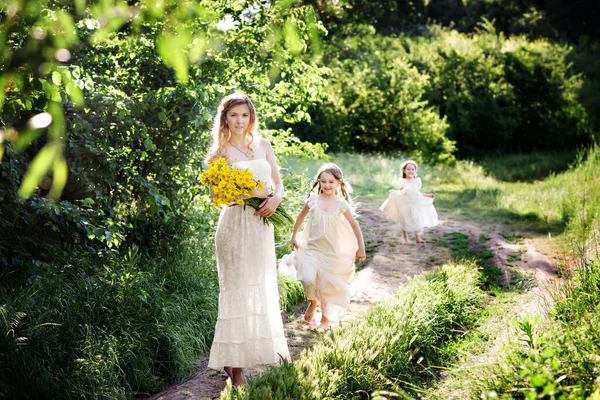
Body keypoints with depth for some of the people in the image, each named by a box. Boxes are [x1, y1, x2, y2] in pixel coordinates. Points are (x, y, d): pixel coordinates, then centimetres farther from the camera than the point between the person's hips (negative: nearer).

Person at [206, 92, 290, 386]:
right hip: (236, 224, -4)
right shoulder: (222, 151, -1)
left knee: (262, 289, 11)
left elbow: (278, 182, 12)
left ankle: (263, 349, 25)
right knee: (238, 291, -4)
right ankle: (235, 365, 2)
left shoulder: (263, 145, 11)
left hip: (262, 224, 4)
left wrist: (275, 198, -9)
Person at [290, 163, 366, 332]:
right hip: (312, 248, 1)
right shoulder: (313, 200, -6)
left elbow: (354, 226, -2)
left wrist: (361, 248, -3)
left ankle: (325, 319, 25)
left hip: (332, 252, 0)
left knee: (328, 285, 6)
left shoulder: (341, 204, -9)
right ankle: (313, 302, 14)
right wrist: (294, 237, 12)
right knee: (309, 279, -18)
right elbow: (301, 217, 10)